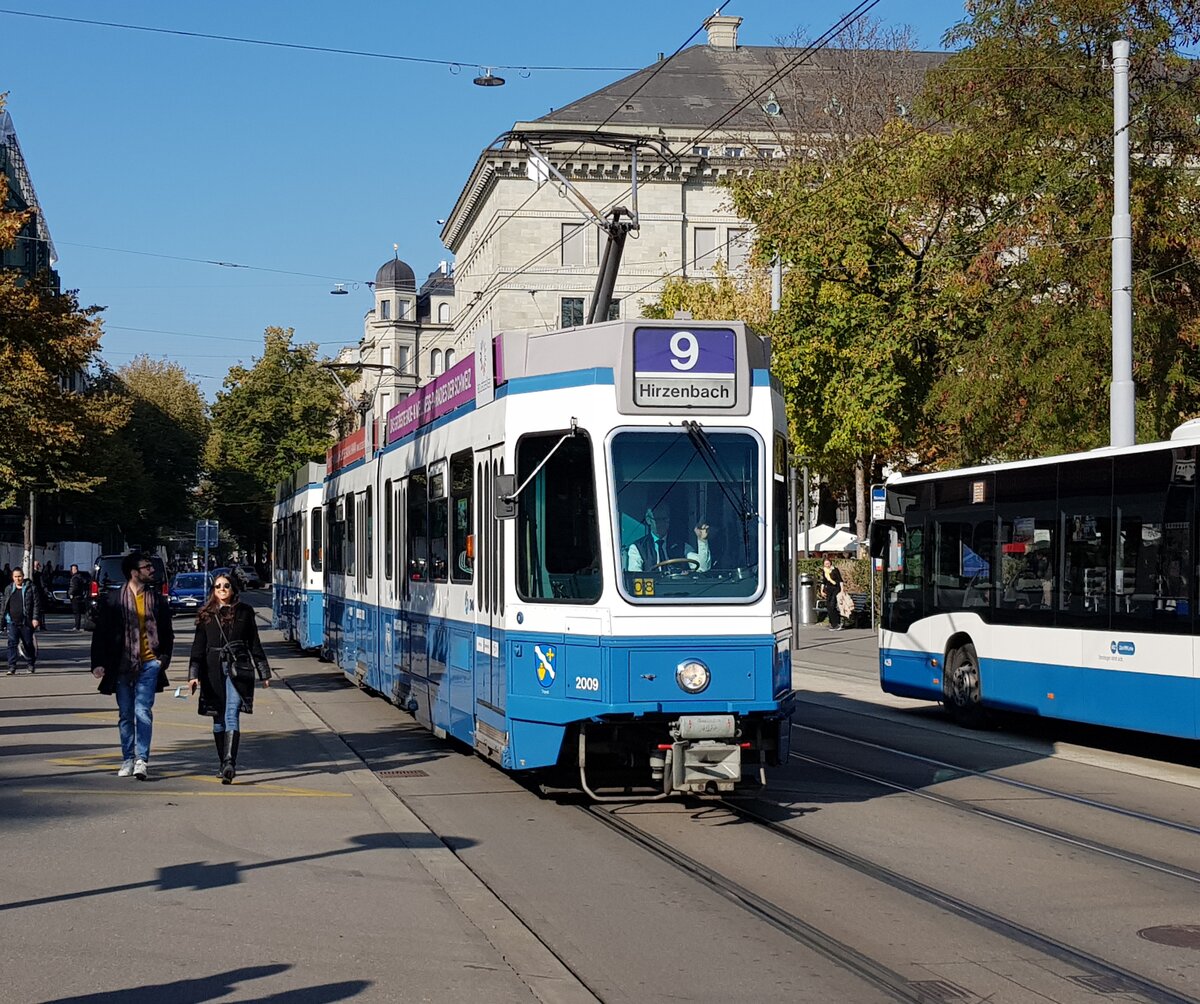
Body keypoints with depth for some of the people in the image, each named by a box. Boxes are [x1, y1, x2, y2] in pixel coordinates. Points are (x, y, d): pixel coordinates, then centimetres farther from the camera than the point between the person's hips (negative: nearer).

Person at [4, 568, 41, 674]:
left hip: (26, 622, -2)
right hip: (12, 622, 2)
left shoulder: (31, 588, 0)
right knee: (12, 643, -8)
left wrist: (35, 618, -11)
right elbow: (4, 605, 15)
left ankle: (31, 664, 24)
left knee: (28, 644, 8)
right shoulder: (8, 589, 11)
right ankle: (12, 667, -8)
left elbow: (37, 604, -3)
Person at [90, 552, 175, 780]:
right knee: (125, 715, 9)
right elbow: (100, 632, 1)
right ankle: (128, 759, 19)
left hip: (149, 664, 0)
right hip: (122, 665, 0)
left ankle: (142, 759, -12)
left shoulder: (157, 600, 5)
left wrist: (164, 657, 1)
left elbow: (167, 633, 13)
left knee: (143, 712, -12)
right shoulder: (112, 599, -1)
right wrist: (98, 663, -5)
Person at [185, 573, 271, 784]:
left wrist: (264, 673, 13)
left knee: (232, 715, -16)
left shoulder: (244, 612, 7)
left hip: (237, 669, -2)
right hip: (213, 671, 2)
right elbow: (198, 647, 7)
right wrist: (193, 675, -2)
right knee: (218, 719, 8)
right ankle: (224, 764, 19)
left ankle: (229, 764, -25)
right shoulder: (206, 615, 8)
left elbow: (254, 644, 12)